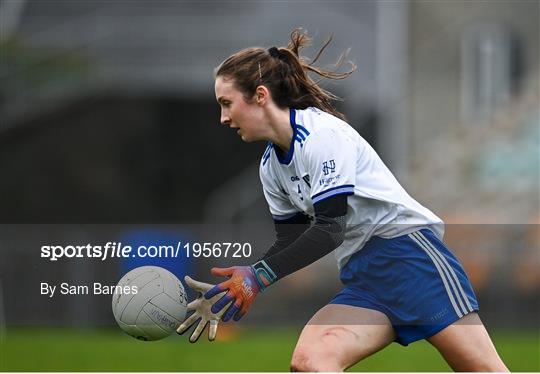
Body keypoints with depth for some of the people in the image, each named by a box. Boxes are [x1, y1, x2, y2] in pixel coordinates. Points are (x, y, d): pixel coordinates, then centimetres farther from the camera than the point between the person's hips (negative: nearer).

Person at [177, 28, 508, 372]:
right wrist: (235, 291, 9)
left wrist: (260, 276, -25)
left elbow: (331, 228, -20)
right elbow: (290, 242, 20)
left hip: (407, 247, -8)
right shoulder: (271, 166, 13)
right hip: (362, 276, 8)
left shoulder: (322, 134, -13)